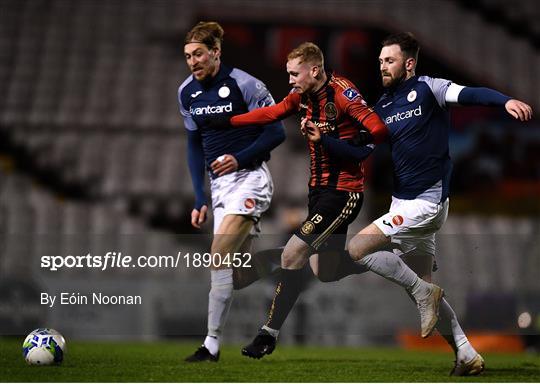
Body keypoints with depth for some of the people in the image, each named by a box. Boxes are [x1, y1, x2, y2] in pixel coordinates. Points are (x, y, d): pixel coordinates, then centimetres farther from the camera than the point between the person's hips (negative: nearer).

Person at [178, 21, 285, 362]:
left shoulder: (245, 85, -13)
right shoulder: (187, 92, 6)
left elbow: (276, 132, -9)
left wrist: (240, 158, -21)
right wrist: (200, 198, 8)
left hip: (250, 178, -7)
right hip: (219, 184, 7)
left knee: (219, 254, -20)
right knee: (239, 278, 5)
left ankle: (212, 344, -14)